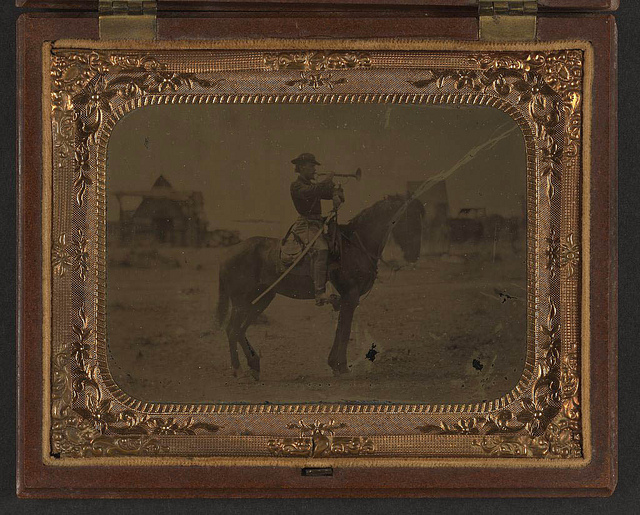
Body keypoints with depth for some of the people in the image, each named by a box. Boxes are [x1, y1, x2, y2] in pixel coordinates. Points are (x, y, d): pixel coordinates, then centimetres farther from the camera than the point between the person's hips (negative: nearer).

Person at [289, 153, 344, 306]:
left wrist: (337, 195, -4)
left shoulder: (315, 185, 22)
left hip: (318, 223, 10)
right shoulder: (296, 185, -4)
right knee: (320, 249, -32)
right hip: (305, 225, -10)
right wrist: (327, 181, -20)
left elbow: (334, 191, 19)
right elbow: (309, 192, -26)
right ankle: (320, 293, -41)